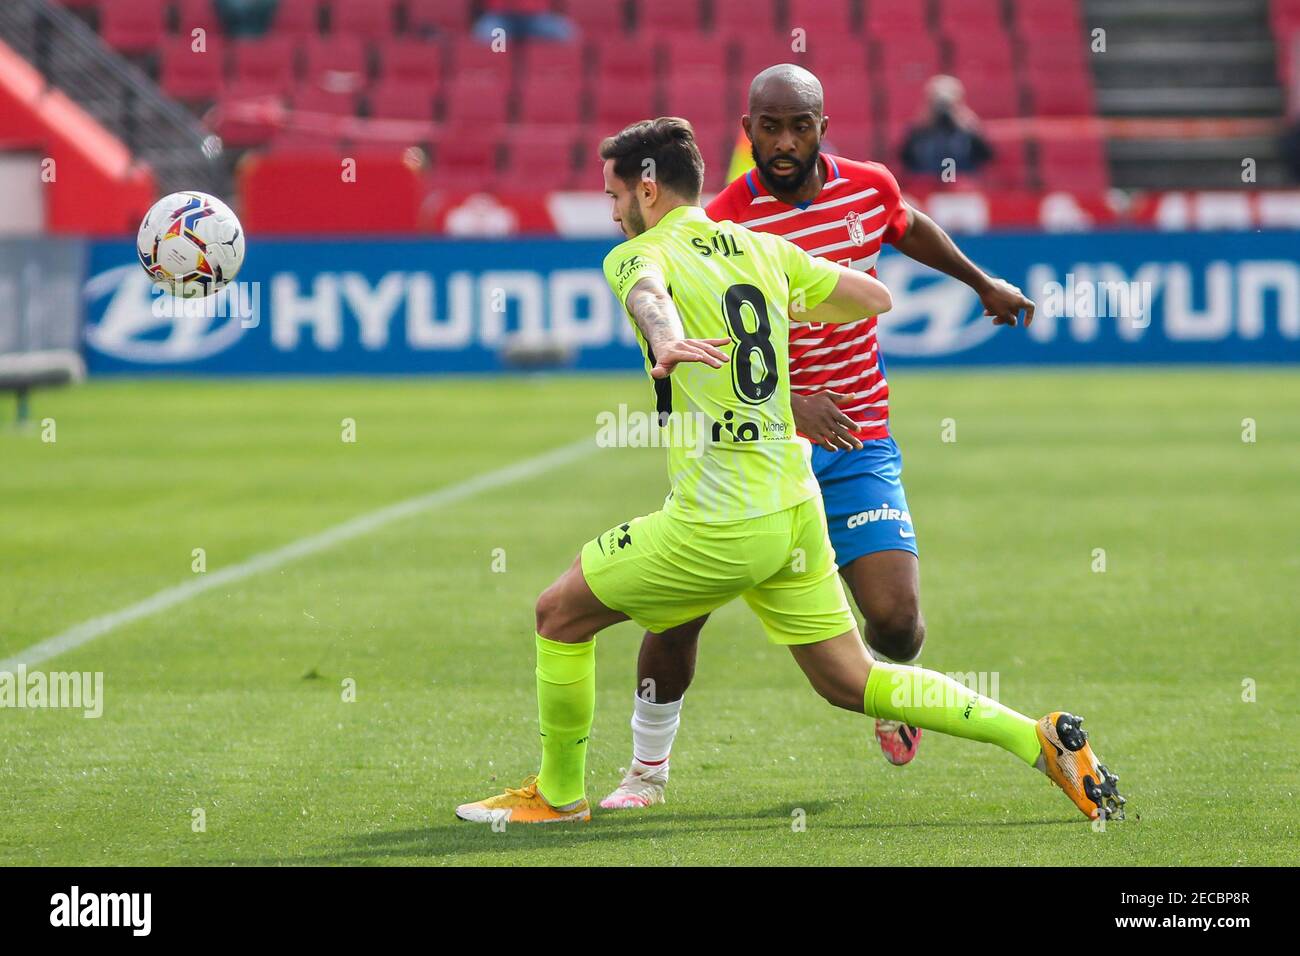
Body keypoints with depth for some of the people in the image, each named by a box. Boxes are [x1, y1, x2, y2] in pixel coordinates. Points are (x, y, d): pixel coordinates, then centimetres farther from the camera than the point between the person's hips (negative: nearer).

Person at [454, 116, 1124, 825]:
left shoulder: (639, 255, -6)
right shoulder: (763, 250, 14)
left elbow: (649, 295, -32)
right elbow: (874, 297, 22)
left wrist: (667, 341, -55)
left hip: (720, 526, -7)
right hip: (795, 506, 7)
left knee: (560, 613, 8)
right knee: (852, 683, 13)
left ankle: (559, 793, 18)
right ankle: (1039, 738, 5)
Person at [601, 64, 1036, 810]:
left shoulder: (870, 188, -1)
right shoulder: (721, 225, -14)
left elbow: (910, 228, 24)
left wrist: (983, 282, 38)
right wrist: (786, 406, -34)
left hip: (856, 446, 2)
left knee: (896, 617, -12)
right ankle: (649, 770, 11)